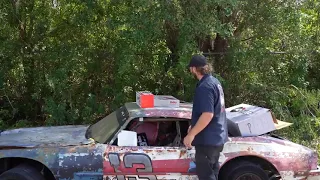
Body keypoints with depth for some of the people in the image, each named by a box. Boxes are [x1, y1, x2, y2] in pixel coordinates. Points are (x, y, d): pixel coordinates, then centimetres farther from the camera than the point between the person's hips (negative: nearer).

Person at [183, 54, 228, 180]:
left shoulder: (204, 87, -21)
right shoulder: (214, 82, 11)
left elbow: (207, 114, -29)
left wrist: (191, 134, -23)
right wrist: (194, 127, 23)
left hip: (207, 139, -10)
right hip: (216, 137, 10)